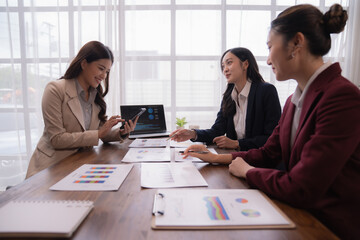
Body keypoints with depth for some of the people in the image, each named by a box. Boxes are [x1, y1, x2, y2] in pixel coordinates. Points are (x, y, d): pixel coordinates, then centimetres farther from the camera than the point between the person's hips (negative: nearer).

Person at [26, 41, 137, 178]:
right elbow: (57, 139, -16)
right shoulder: (55, 90, -10)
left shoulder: (96, 95, 10)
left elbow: (103, 133, 6)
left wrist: (121, 132, -13)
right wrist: (98, 134, -21)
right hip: (53, 166, -5)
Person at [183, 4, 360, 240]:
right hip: (303, 213, 7)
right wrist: (216, 157, 2)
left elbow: (300, 189, -27)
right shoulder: (295, 100, 4)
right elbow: (268, 153, 8)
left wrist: (246, 171, -11)